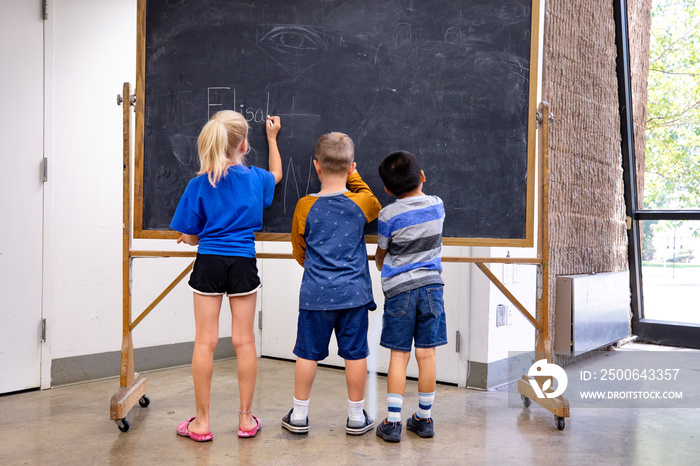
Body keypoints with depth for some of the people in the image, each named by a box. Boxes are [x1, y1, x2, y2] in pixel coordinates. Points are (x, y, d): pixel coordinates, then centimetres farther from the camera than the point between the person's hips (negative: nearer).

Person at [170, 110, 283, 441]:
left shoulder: (199, 185, -6)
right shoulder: (255, 178, 0)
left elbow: (191, 237, -3)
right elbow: (276, 174, 26)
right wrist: (272, 137, 37)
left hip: (209, 264, -1)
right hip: (243, 264, 1)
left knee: (205, 342, 5)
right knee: (244, 341, 9)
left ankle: (201, 422, 13)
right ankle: (246, 419, 18)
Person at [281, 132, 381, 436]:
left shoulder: (305, 206, -5)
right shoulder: (362, 203, -4)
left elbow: (299, 252, 8)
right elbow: (374, 206, 23)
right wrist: (352, 175, 25)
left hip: (315, 293, 0)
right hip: (354, 292, 1)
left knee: (308, 353, 9)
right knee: (355, 353, 9)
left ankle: (299, 415, 21)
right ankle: (356, 417, 20)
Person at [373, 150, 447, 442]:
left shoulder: (389, 215, -8)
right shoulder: (437, 205, 1)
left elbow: (380, 254, 7)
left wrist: (381, 268, 25)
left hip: (399, 289, -3)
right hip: (431, 286, 3)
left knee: (399, 355, 3)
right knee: (426, 354, 8)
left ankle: (392, 423, 6)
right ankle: (424, 419, 19)